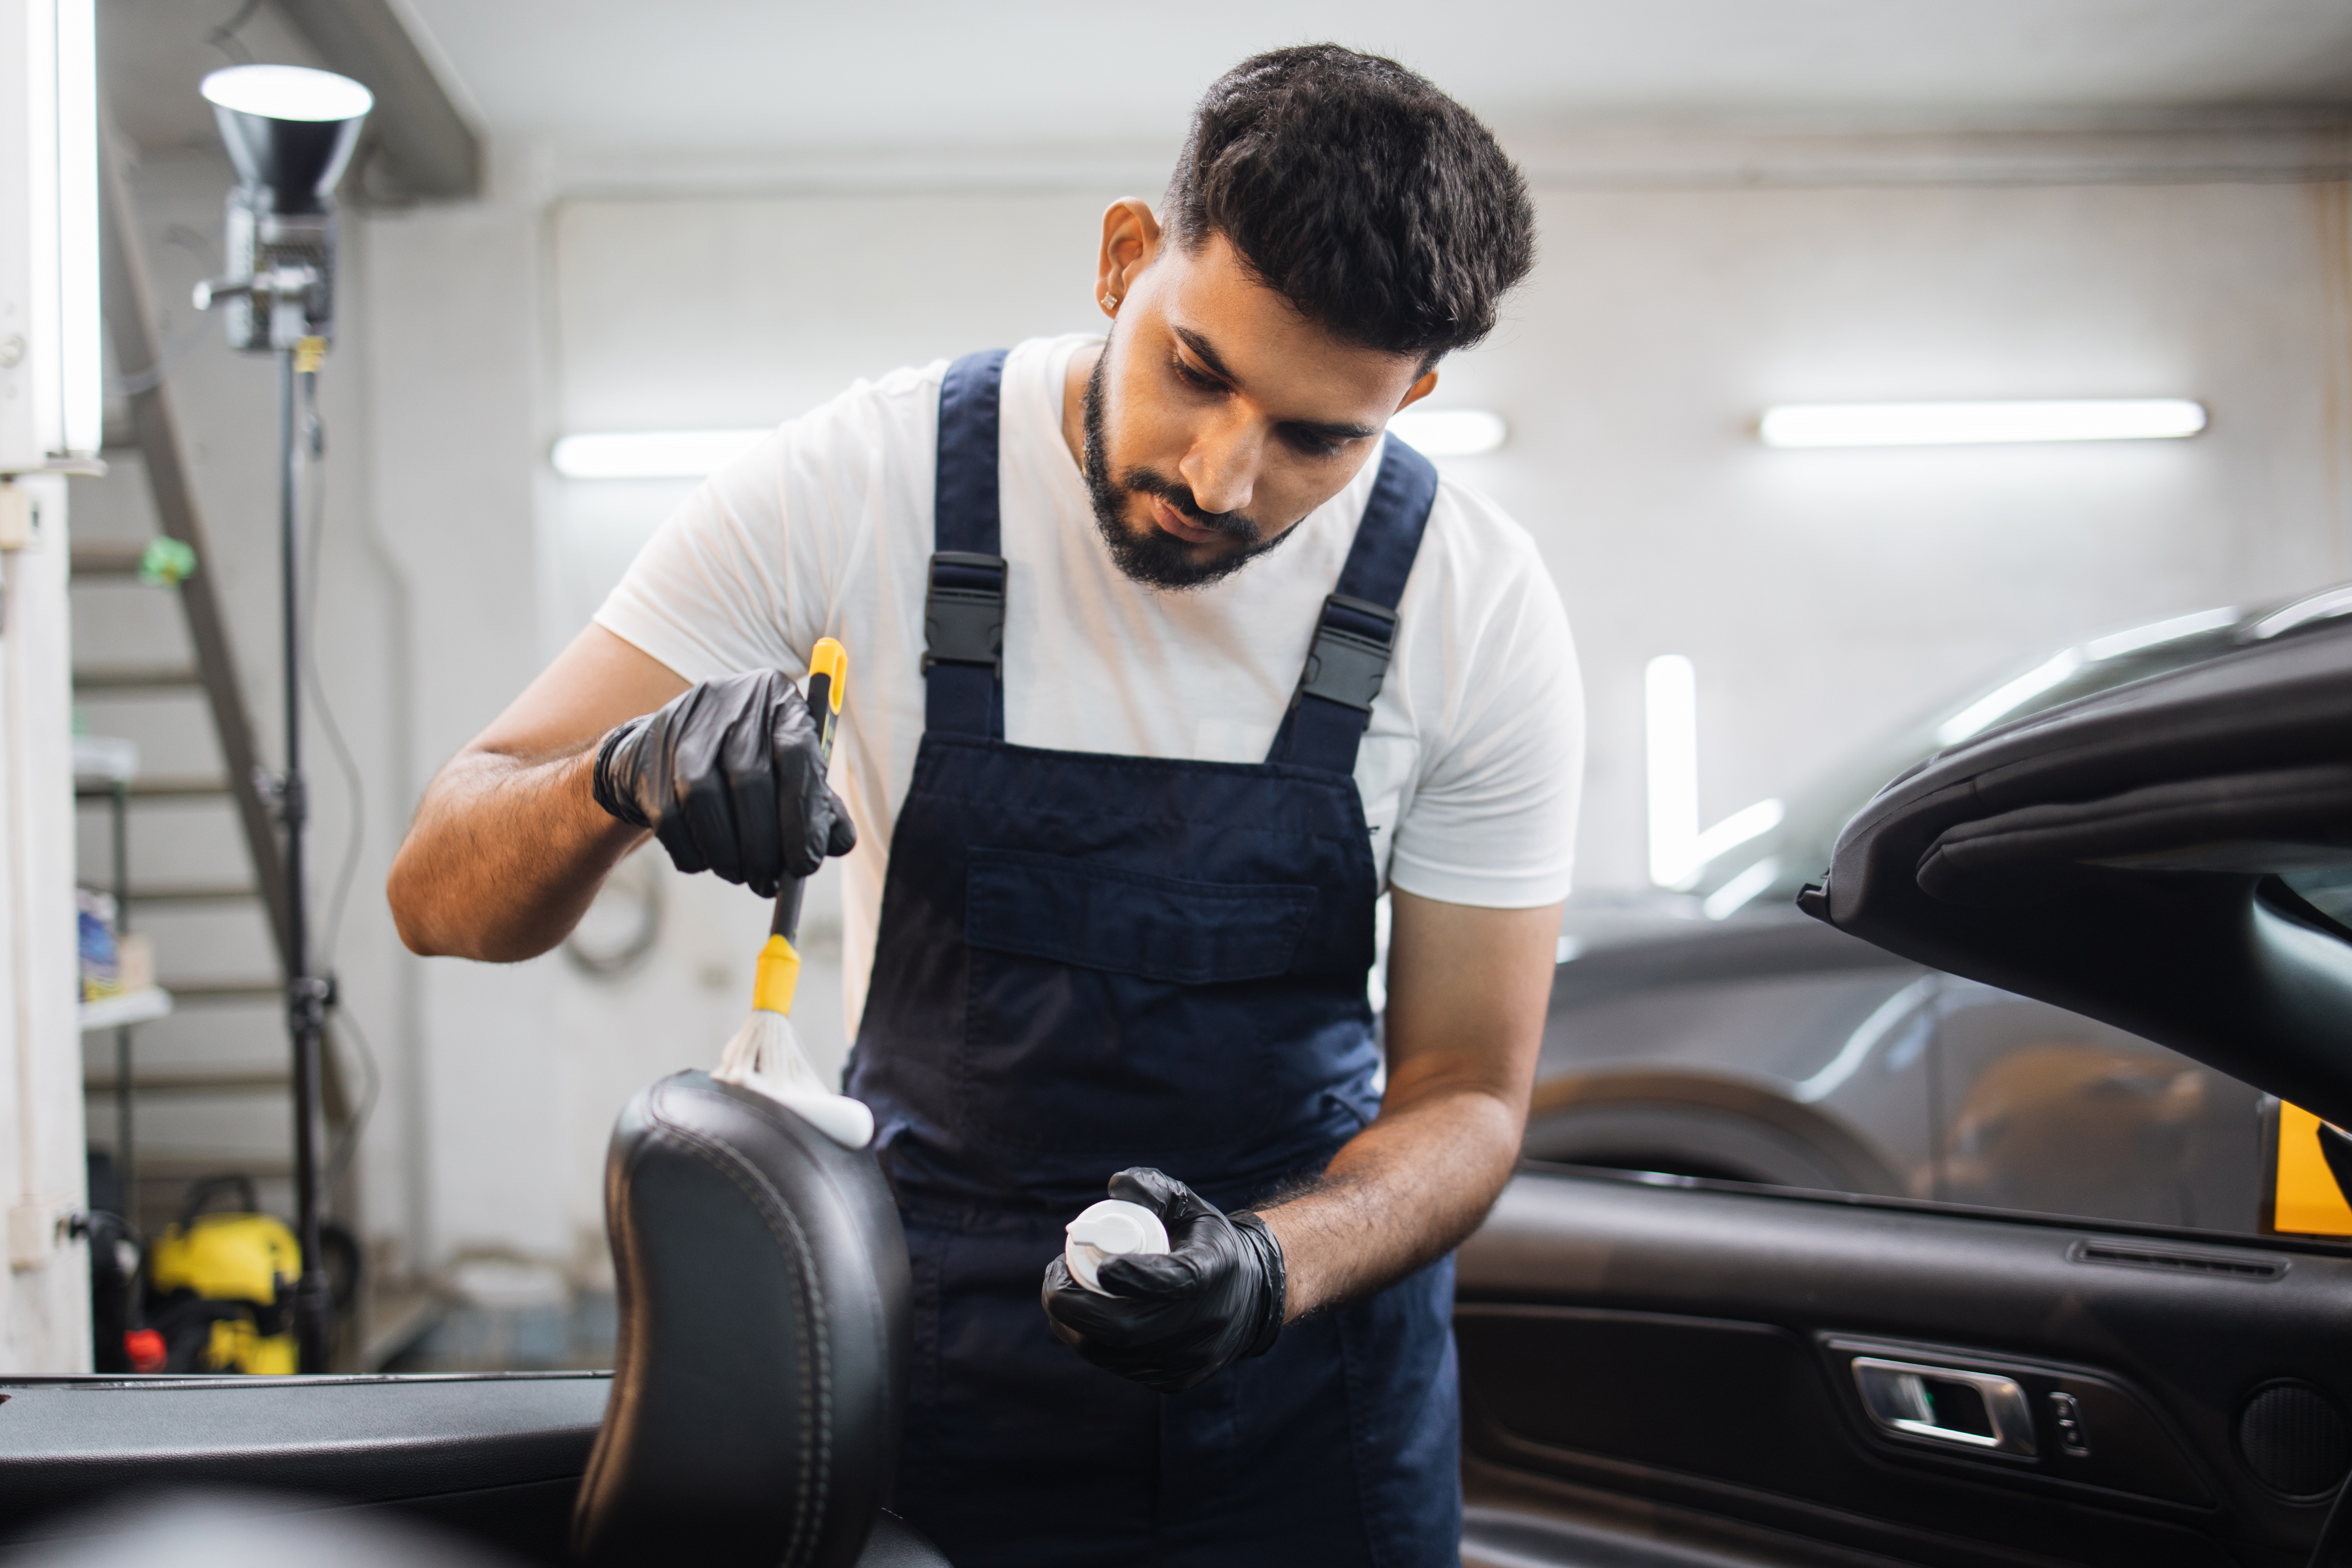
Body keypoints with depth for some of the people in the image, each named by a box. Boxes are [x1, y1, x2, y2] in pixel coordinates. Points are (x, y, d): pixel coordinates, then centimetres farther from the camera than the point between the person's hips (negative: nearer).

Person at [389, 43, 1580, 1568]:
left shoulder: (1480, 606, -15)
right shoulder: (863, 484, -17)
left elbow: (1466, 1094, -9)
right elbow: (444, 896, -16)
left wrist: (1272, 1266, -29)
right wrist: (623, 777, -38)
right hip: (934, 1349, 0)